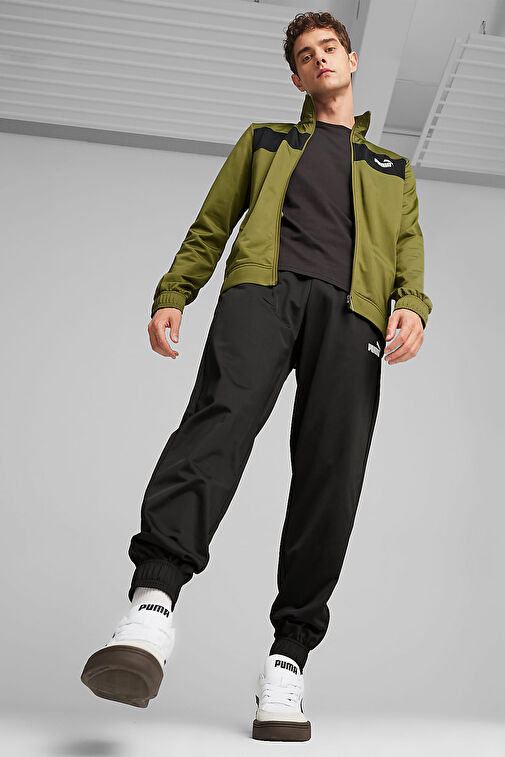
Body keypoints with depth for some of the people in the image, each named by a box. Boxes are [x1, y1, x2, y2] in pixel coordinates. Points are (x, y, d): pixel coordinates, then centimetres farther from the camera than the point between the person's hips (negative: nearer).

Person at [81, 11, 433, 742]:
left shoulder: (393, 169, 34)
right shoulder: (264, 141, 33)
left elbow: (409, 248, 20)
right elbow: (211, 224, 24)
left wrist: (411, 306, -4)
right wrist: (171, 295, 8)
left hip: (351, 306, 1)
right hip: (263, 284, -1)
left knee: (330, 475, -15)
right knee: (223, 413, -31)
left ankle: (288, 657, -13)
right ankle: (154, 601, -44)